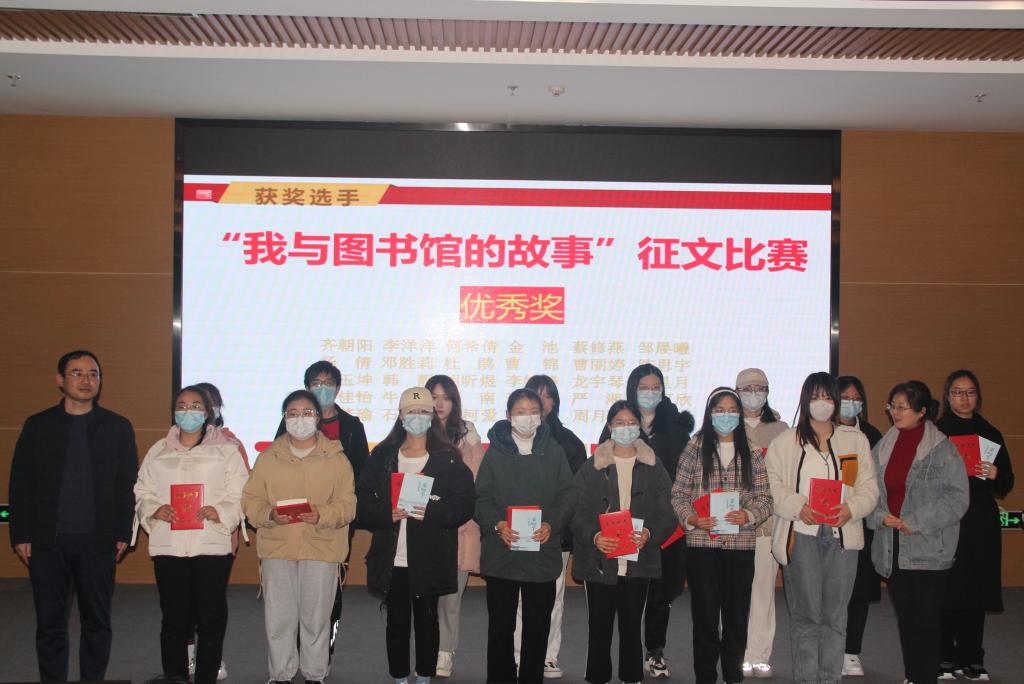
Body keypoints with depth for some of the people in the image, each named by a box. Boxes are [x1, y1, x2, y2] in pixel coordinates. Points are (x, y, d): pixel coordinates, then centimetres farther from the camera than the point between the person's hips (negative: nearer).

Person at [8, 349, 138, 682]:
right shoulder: (38, 426, 5)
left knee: (97, 623, 8)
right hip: (47, 543, 0)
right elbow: (20, 485, 5)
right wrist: (21, 535, -2)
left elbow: (128, 485, 4)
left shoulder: (118, 427, 4)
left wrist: (123, 533, -3)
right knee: (50, 626, 5)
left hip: (98, 542, 0)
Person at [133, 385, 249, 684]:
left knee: (210, 618, 0)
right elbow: (142, 494, 12)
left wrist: (218, 511, -17)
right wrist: (155, 510, -9)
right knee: (173, 619, 3)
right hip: (168, 545, 2)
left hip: (212, 545, -2)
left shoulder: (227, 450, 6)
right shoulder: (158, 452, 14)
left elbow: (240, 497, 2)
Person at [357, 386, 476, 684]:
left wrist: (431, 512, -18)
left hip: (430, 558, -1)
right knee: (397, 620, 7)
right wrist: (388, 515, -15)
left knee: (427, 619, 7)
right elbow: (364, 502, 4)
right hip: (392, 557, 1)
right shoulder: (381, 456, 7)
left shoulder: (448, 459, 2)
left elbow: (464, 504, -2)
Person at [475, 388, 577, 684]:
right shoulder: (495, 452, 3)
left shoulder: (554, 451, 6)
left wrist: (552, 524, -13)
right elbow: (482, 497, 0)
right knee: (500, 624, 4)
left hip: (542, 551, 1)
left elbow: (567, 494, 4)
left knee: (538, 624, 7)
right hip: (501, 552, -1)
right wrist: (497, 524, -17)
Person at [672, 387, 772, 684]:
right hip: (701, 544, -1)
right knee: (704, 615, 4)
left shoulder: (751, 451, 7)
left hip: (740, 544, 1)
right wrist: (691, 518, -14)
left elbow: (765, 497, 4)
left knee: (737, 615, 7)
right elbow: (678, 494, 3)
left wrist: (748, 515, -14)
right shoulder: (695, 448, 3)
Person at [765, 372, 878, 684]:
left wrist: (851, 508, -11)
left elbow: (869, 487, 8)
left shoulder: (856, 440, 13)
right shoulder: (785, 441, 7)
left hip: (842, 535, 2)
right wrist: (798, 507, -15)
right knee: (806, 615, -3)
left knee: (835, 616, 6)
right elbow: (773, 486, 2)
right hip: (801, 535, -2)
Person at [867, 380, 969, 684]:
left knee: (927, 617, -2)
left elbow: (957, 497, -11)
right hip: (892, 549, 5)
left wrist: (916, 522, -16)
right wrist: (881, 516, -8)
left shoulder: (942, 449, -7)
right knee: (905, 617, 12)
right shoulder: (883, 447, 9)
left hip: (928, 548, -5)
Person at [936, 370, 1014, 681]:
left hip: (981, 523, 3)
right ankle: (944, 658, 3)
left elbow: (1007, 484, 12)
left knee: (976, 591, 3)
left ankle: (971, 659, 12)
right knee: (945, 590, -5)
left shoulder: (990, 434, 12)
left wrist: (995, 475, -8)